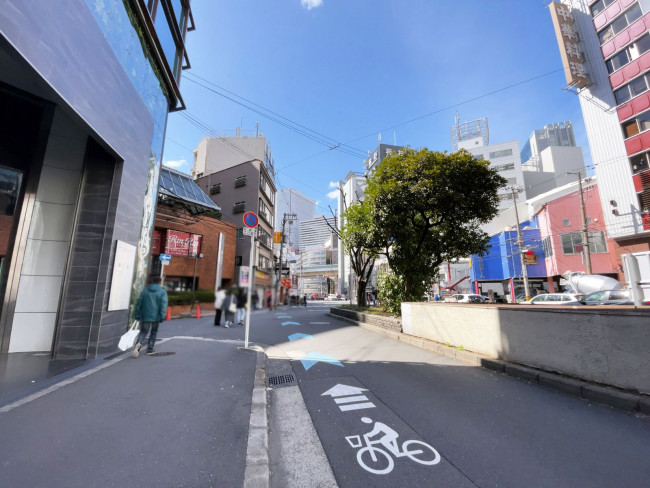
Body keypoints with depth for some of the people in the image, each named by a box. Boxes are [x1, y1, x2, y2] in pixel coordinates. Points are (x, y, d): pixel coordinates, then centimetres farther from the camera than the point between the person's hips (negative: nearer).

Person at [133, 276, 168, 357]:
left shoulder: (145, 291, 6)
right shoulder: (162, 292, -5)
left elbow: (138, 303, 6)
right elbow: (163, 305, -14)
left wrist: (137, 315, 11)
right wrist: (162, 316, -12)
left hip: (145, 316, 2)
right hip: (155, 317, -2)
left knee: (143, 332, 10)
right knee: (154, 332, 15)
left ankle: (138, 343, -18)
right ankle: (150, 349, 19)